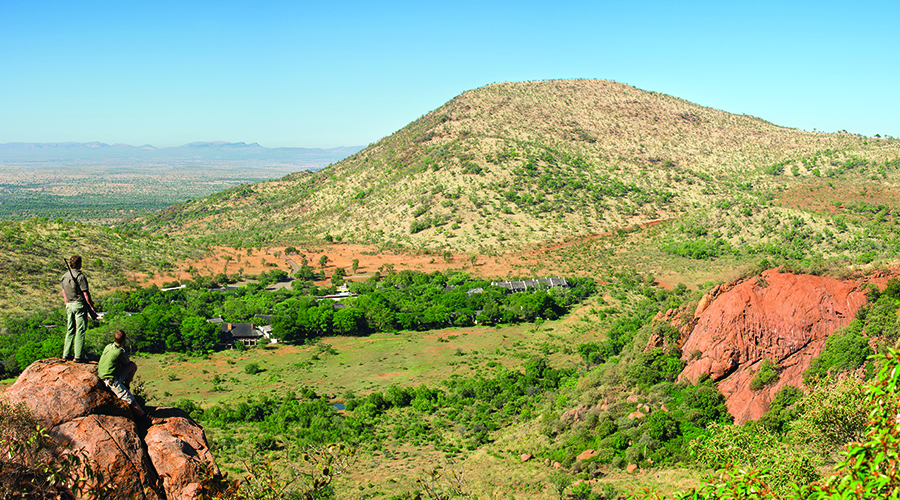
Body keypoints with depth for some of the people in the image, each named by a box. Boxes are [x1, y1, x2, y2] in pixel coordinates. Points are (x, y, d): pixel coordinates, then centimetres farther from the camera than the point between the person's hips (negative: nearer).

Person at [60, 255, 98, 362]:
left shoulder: (64, 276, 9)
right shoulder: (80, 276, -14)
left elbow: (64, 292, 17)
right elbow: (86, 294, -15)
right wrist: (92, 307, -9)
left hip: (69, 305, 7)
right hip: (79, 304, -7)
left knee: (70, 330, 14)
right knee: (80, 330, -4)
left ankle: (66, 354, 14)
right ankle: (78, 356, -6)